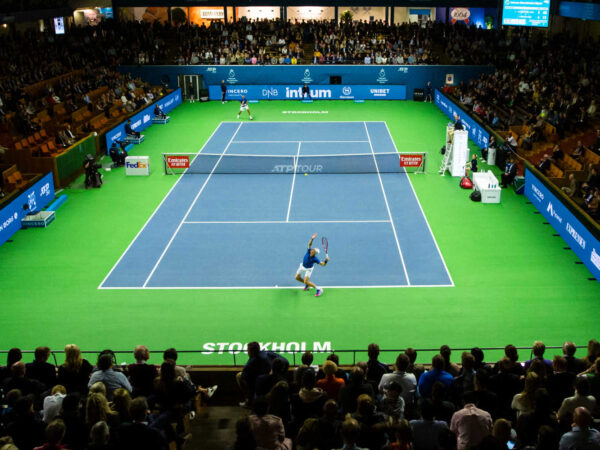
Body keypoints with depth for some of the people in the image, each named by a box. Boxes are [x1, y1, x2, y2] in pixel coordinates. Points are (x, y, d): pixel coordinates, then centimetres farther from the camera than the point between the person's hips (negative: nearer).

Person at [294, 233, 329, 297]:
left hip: (308, 269, -5)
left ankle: (318, 289, -1)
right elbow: (309, 244, -40)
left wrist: (326, 261, -54)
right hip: (302, 266, 5)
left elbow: (323, 264, -33)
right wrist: (312, 239, -59)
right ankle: (307, 285, 36)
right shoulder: (309, 251, -26)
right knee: (297, 277, 13)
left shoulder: (315, 259, -33)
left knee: (306, 282, -14)